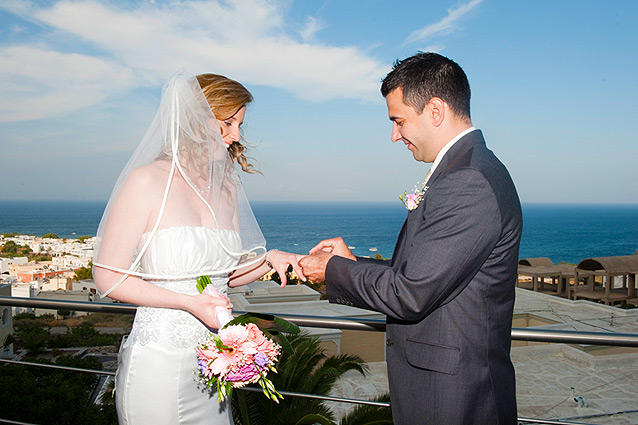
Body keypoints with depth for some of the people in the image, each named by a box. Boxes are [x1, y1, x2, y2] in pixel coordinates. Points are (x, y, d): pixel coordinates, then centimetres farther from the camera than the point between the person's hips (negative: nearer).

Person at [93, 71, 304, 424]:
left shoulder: (227, 188, 7)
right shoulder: (147, 182, -12)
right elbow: (108, 278, -12)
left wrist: (269, 260, -4)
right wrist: (189, 302, -18)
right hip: (158, 365, -5)